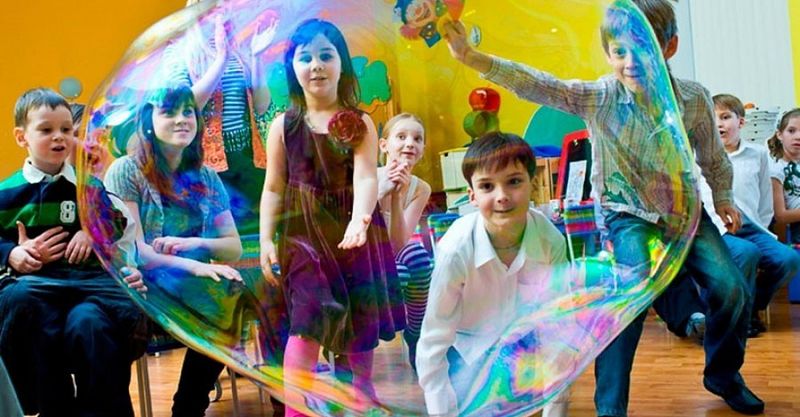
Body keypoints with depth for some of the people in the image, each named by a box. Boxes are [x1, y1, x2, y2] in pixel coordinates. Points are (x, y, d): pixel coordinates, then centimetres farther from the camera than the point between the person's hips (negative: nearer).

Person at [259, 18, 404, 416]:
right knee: (309, 317, -11)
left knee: (361, 317, 13)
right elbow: (273, 187, 3)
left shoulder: (360, 123, -1)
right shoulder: (284, 125, 1)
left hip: (354, 228, 1)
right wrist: (266, 240, -4)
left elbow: (366, 177, -15)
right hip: (303, 231, -1)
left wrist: (360, 219, -34)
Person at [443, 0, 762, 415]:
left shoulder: (694, 98, -12)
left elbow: (713, 157, 6)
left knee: (731, 286, -3)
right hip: (630, 214, -3)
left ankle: (723, 375, 28)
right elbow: (539, 85, -31)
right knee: (634, 289, -25)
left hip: (685, 210, 4)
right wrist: (471, 57, -41)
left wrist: (723, 200, 14)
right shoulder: (600, 97, -18)